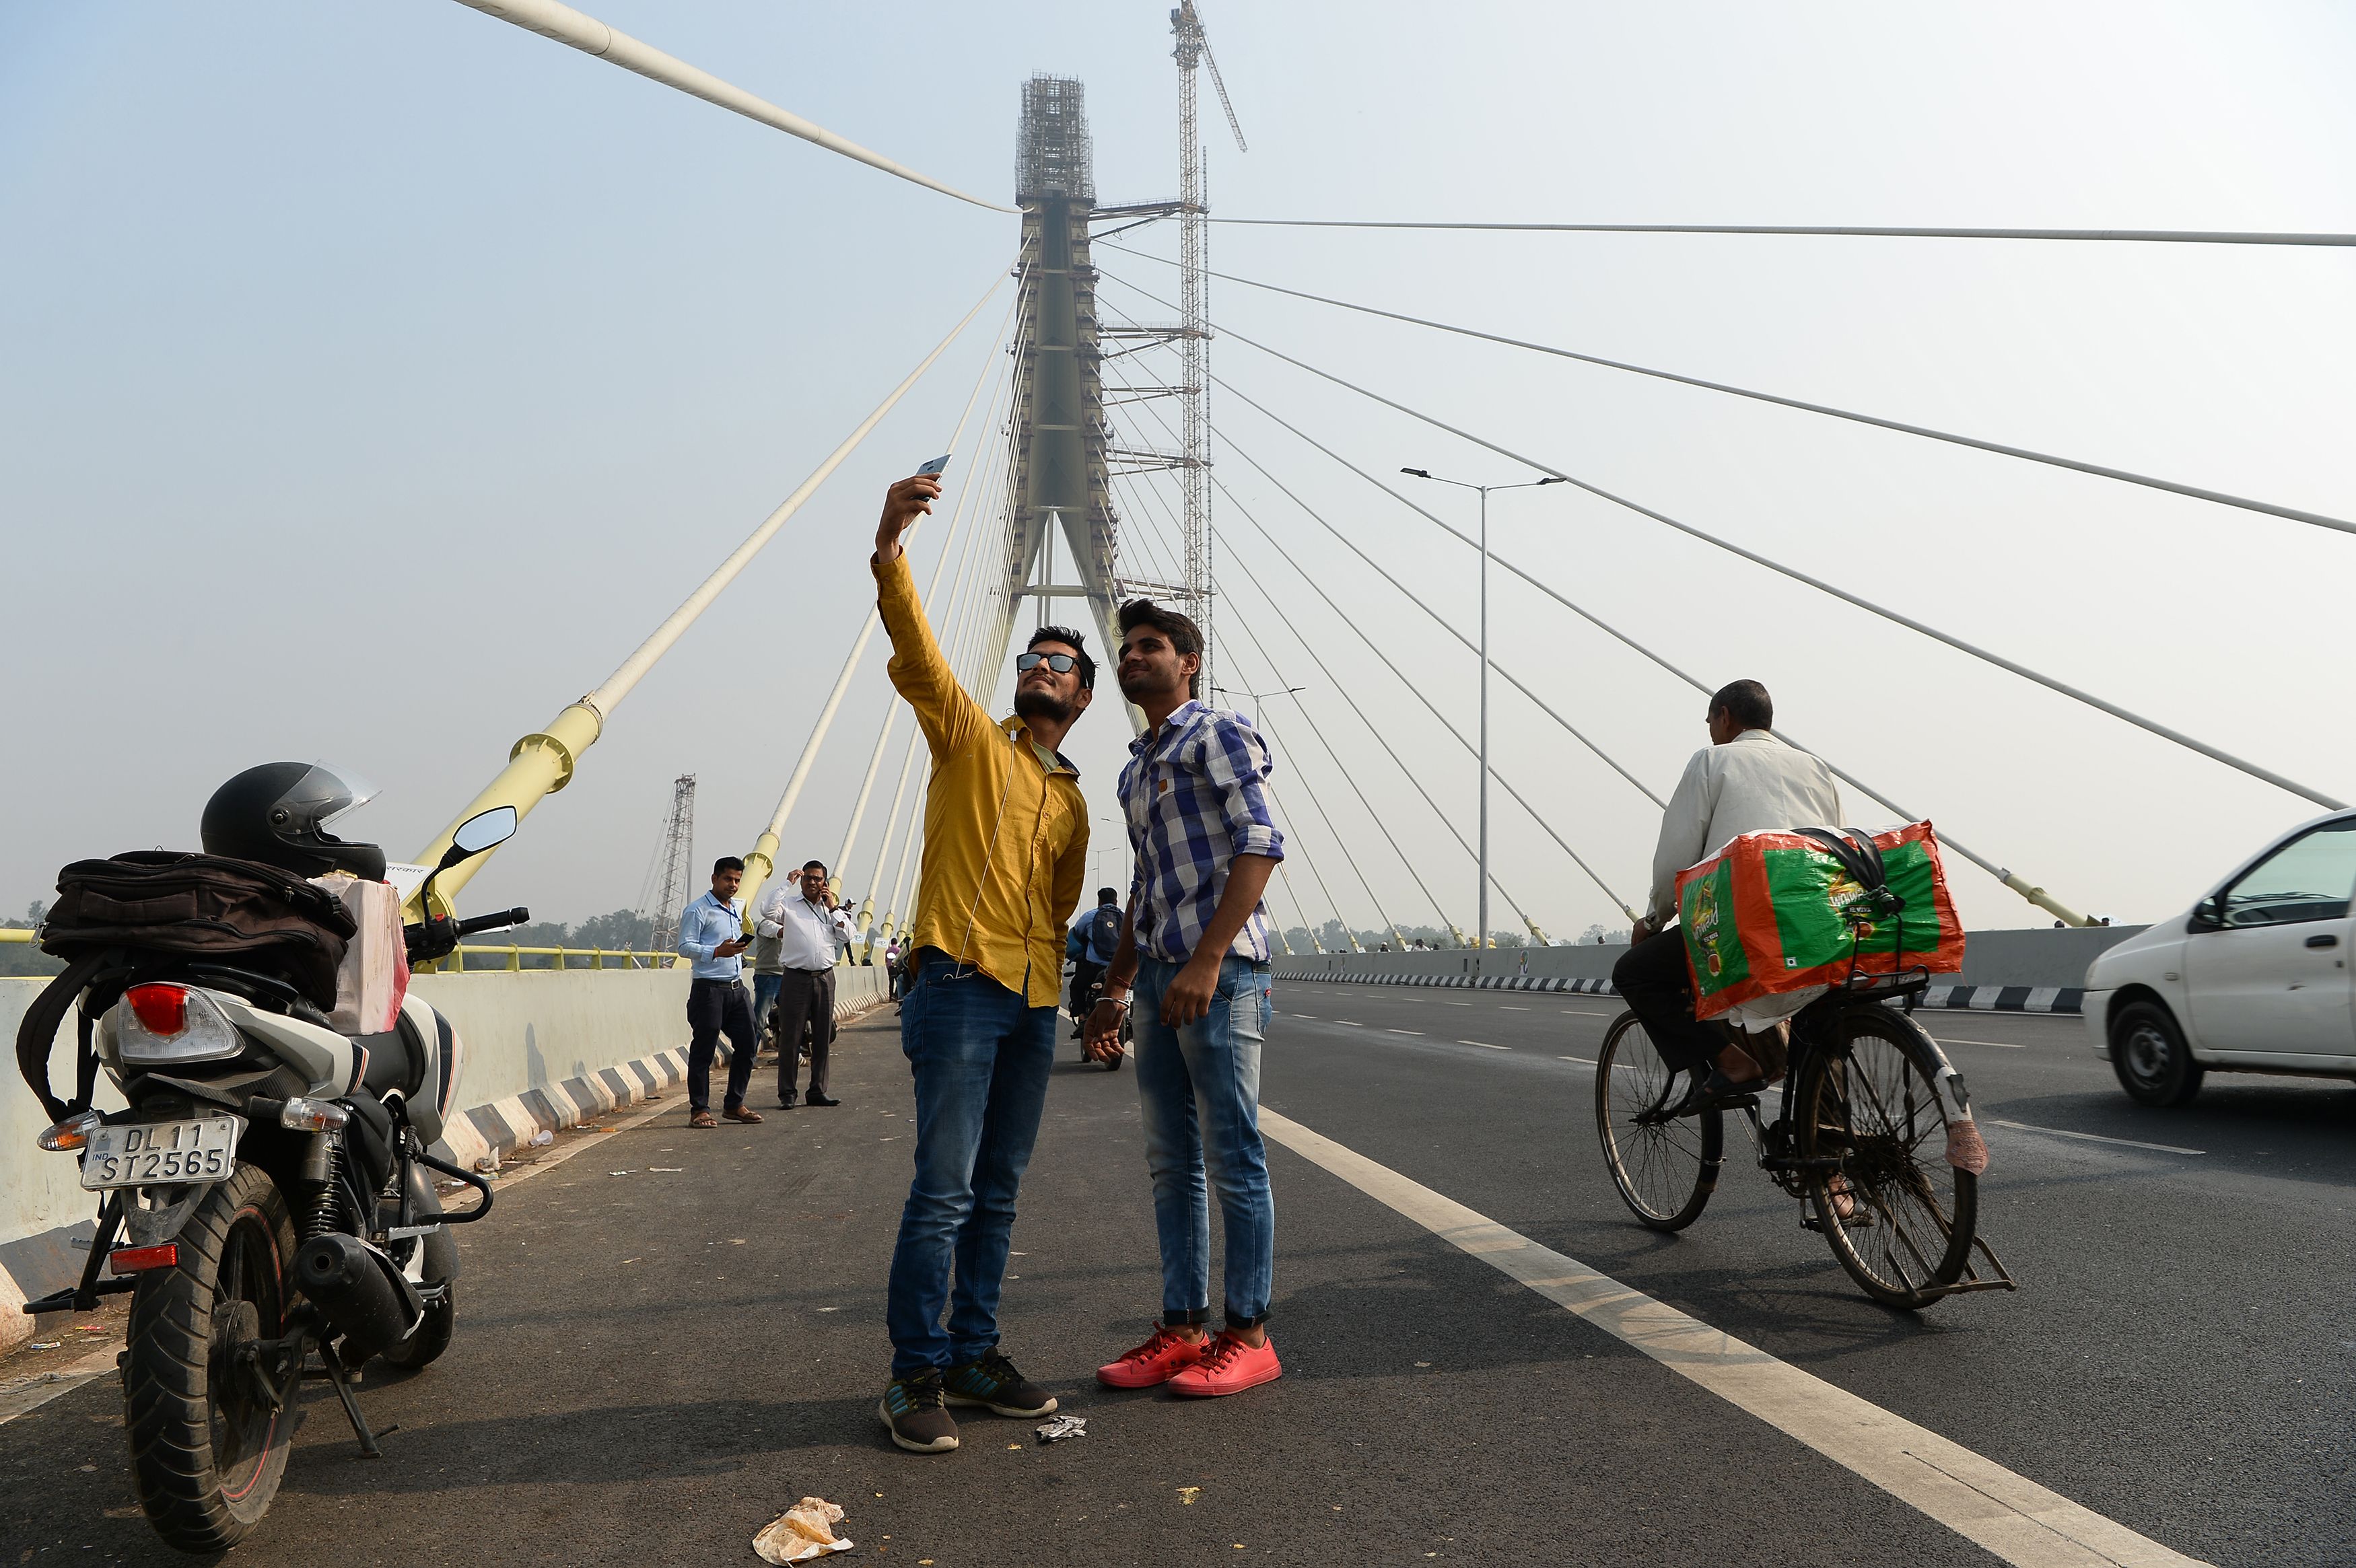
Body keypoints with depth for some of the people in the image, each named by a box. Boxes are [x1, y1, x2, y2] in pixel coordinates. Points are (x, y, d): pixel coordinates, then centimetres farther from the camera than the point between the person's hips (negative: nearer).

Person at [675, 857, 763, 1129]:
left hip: (736, 988, 8)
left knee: (749, 1042, 6)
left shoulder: (737, 909, 18)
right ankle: (699, 1110, 4)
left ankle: (734, 1104, 17)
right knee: (703, 1050, -3)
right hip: (708, 988, -8)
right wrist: (717, 951, -24)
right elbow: (685, 947, -13)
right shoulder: (698, 910, -6)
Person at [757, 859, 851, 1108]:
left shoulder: (831, 908, 18)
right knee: (791, 1036, -4)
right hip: (796, 977, -4)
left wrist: (832, 908, 2)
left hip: (825, 977, 4)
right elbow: (768, 911, -16)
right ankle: (787, 1093, 1)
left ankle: (818, 1091, 13)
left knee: (823, 1037, 6)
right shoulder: (789, 904, 6)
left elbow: (847, 937, 7)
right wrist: (787, 883, -7)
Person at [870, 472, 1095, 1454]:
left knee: (997, 1194, 11)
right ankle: (914, 1375, 1)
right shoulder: (970, 738, 4)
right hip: (961, 985, -6)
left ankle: (973, 1356, 22)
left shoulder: (1073, 803, 20)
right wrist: (890, 547, -27)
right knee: (944, 1191, -9)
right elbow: (914, 653, -12)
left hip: (1034, 1004, 6)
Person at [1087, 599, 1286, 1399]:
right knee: (1171, 1166, 10)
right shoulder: (1135, 771, 22)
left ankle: (1249, 1335, 7)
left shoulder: (1218, 734, -3)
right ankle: (1181, 1328, 18)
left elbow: (1260, 845, -15)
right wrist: (1114, 988, 21)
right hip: (1159, 979, 9)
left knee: (1233, 1160, -3)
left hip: (1220, 974, -8)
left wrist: (1207, 962, -22)